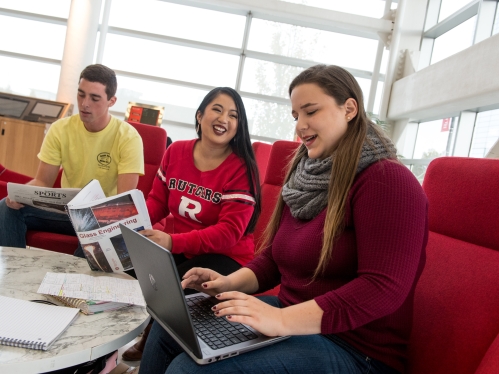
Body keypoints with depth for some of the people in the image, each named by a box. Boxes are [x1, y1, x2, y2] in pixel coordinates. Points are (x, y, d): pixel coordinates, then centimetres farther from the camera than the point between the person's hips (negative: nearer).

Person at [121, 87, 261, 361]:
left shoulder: (241, 168, -17)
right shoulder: (176, 152, 1)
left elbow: (229, 232, -22)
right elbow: (157, 201, 8)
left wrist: (173, 242, -36)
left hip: (226, 257, -5)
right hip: (180, 249, 5)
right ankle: (149, 336, 13)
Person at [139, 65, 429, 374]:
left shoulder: (387, 181, -17)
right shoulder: (305, 175, 10)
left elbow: (384, 288, -26)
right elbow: (273, 256, 14)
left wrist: (283, 321, -30)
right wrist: (231, 283, -4)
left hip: (354, 348, -8)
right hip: (296, 317, 9)